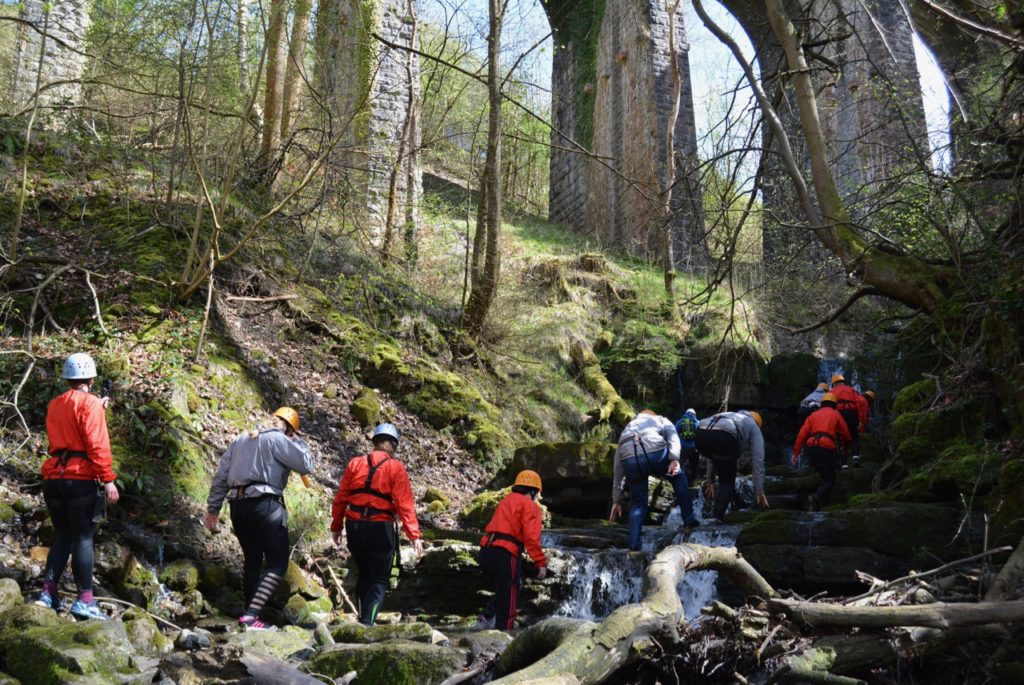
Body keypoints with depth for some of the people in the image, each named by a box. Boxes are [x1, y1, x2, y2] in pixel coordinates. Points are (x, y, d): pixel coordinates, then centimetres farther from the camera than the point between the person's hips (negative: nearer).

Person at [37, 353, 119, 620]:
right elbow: (97, 444, -16)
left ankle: (48, 593, 9)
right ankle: (84, 600, -5)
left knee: (63, 537, 15)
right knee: (83, 539, -3)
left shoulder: (54, 405, 14)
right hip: (81, 479, -6)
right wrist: (108, 479, -16)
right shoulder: (90, 403, -7)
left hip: (54, 478, 6)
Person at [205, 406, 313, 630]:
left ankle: (251, 615, 19)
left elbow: (221, 477, 17)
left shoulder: (241, 439, 20)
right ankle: (251, 615, -16)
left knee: (252, 561, 19)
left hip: (238, 506, 7)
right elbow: (306, 466, -5)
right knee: (277, 564, -3)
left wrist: (213, 508, 20)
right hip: (265, 505, -7)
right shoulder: (277, 439, -2)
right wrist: (298, 441, 10)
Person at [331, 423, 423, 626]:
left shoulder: (355, 463, 6)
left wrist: (337, 526, 17)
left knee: (364, 576, 21)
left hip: (354, 528, 4)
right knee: (379, 580, 5)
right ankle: (367, 622, -7)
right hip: (381, 528, -4)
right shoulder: (395, 467, -4)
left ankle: (363, 619, 23)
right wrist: (414, 535, -10)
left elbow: (340, 498, 7)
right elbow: (404, 503, -10)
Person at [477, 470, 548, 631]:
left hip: (486, 551, 8)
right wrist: (541, 562, -12)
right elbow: (531, 537, -12)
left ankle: (486, 617, 11)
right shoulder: (530, 505, 0)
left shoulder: (506, 501, 24)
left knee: (505, 590, 26)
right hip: (504, 555, -8)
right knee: (508, 602, -1)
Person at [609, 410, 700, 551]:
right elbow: (673, 437, 9)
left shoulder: (627, 429, 40)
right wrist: (674, 459, -6)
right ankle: (689, 519, 25)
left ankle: (634, 546, 10)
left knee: (638, 504, 19)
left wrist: (617, 500, 39)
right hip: (655, 453, -2)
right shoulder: (661, 420, 36)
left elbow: (617, 471, 37)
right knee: (679, 477, 27)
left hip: (630, 459, 2)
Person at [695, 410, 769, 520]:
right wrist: (759, 492, 24)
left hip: (700, 435, 5)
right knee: (728, 482, 16)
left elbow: (714, 456, 44)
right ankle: (717, 517, 4)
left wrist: (710, 481, 47)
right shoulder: (754, 427, 30)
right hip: (722, 437, -5)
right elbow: (758, 461, 23)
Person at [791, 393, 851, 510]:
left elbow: (802, 434, 10)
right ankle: (818, 497, -28)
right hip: (827, 448, -4)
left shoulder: (813, 415, 21)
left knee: (825, 476, 24)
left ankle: (823, 500, 13)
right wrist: (847, 446, 33)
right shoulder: (836, 415, 14)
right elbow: (846, 434, 12)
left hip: (811, 447, 4)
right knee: (830, 480, 0)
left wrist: (796, 452, 6)